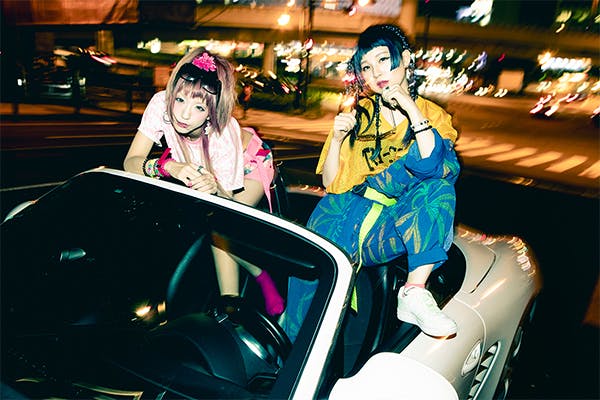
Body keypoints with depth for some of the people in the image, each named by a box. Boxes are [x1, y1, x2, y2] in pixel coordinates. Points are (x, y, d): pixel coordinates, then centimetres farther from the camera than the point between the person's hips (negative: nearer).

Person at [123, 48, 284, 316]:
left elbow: (229, 203, -32)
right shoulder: (162, 104, -31)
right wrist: (170, 166, -49)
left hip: (250, 164, -3)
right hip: (203, 166, 4)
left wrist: (215, 189, -55)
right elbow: (130, 162, -29)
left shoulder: (224, 135, -39)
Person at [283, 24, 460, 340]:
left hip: (394, 231, 0)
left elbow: (438, 168, -11)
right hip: (347, 218, 1)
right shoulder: (359, 115, 14)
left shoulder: (433, 116, 11)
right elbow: (329, 183, 9)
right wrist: (337, 138, -7)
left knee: (440, 189, -29)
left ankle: (415, 293, -31)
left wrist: (412, 111, -14)